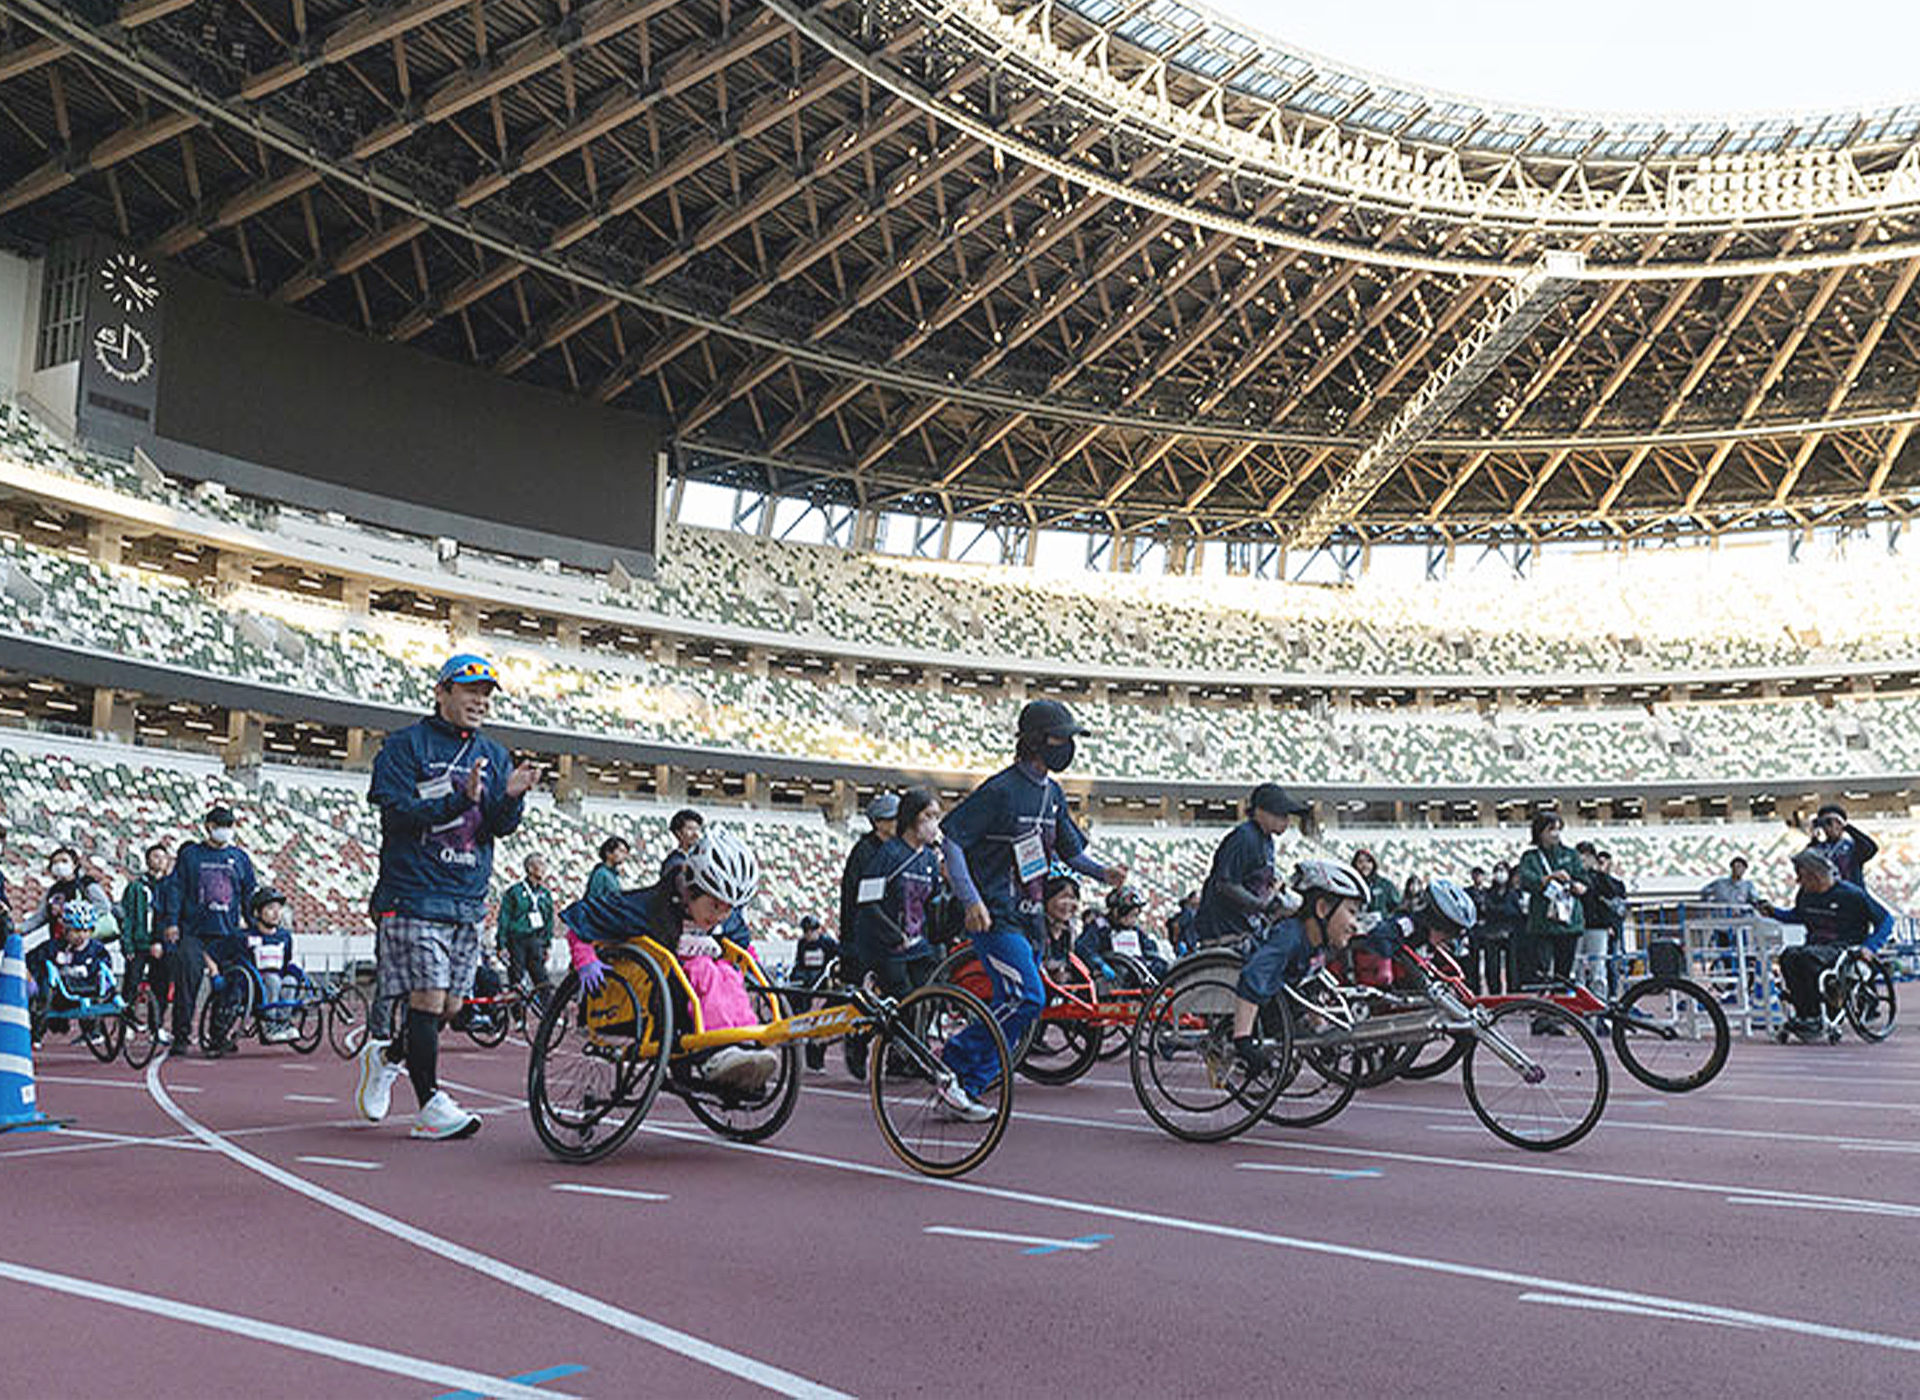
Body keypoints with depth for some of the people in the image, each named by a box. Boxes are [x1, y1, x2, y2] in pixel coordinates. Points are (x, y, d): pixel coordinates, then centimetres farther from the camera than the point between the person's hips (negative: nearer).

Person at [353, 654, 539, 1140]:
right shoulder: (405, 746, -2)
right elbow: (397, 813, -14)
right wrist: (461, 799, -24)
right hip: (413, 894, -6)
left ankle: (387, 1054, 34)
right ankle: (431, 1105, -2)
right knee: (427, 997, -10)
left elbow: (500, 827, 5)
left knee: (451, 1005, 8)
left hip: (468, 899, 6)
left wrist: (511, 796, -16)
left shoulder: (493, 756, 14)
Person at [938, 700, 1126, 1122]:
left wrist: (1103, 872, 0)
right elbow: (952, 839, -14)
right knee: (1027, 998, -17)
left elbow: (1069, 850, 20)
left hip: (1028, 917, 9)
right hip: (995, 916, -9)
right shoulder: (1000, 790, -13)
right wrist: (971, 901, -21)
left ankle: (952, 1059, 23)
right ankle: (963, 1084, -6)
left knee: (1011, 1006, 9)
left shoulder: (1052, 793, 12)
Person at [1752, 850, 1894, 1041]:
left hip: (1844, 948, -6)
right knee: (1788, 956, -30)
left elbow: (1886, 920, -1)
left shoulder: (1851, 894, -6)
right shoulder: (1805, 894, 12)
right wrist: (1773, 912, 15)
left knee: (1807, 957, -37)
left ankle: (1813, 1018, -28)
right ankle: (1802, 1014, -28)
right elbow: (1797, 916, 33)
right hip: (1815, 945, 6)